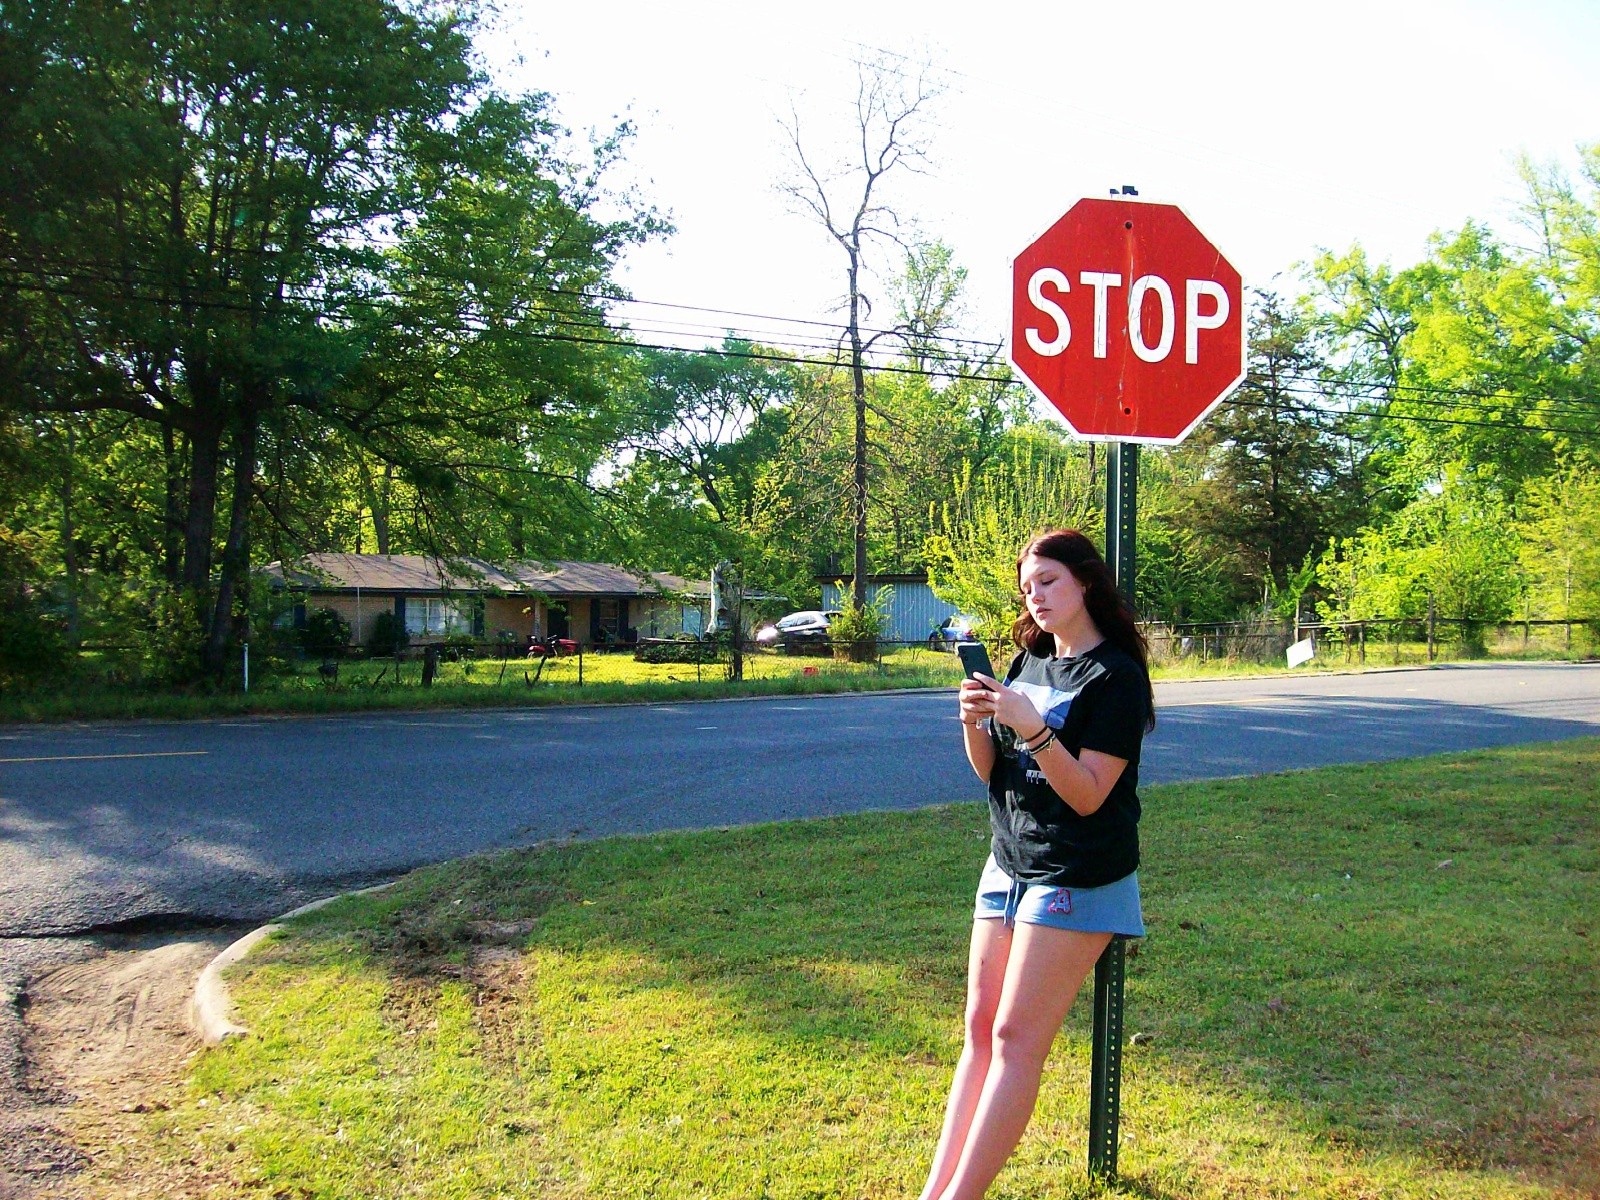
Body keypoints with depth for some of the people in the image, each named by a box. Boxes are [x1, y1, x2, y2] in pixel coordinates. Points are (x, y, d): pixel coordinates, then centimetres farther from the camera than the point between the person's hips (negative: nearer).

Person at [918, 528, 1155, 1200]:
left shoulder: (1115, 676, -11)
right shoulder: (1027, 665, 11)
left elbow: (1088, 795, -17)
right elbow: (989, 770, 11)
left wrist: (1032, 727, -27)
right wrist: (975, 723, -9)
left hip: (1077, 880, -7)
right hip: (1008, 865, 7)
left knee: (1016, 1038, -7)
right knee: (981, 1030, 7)